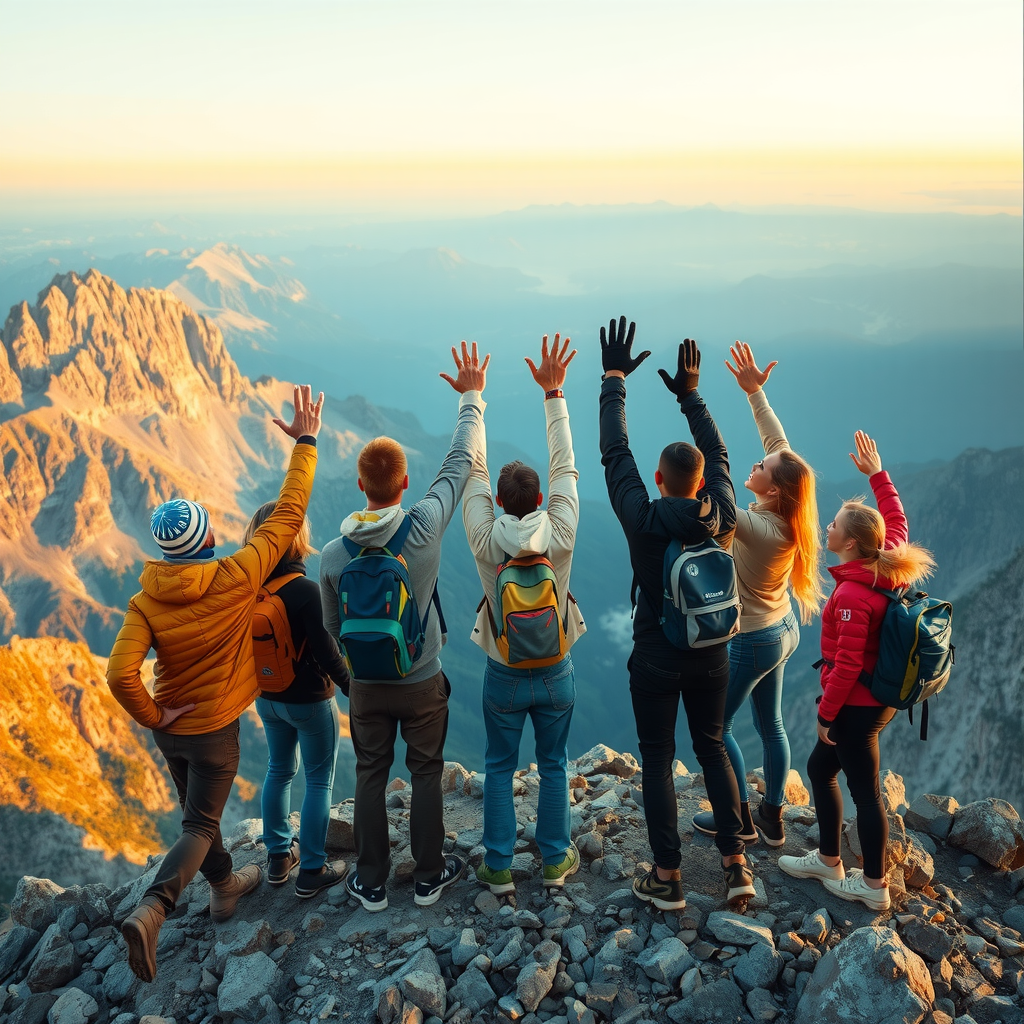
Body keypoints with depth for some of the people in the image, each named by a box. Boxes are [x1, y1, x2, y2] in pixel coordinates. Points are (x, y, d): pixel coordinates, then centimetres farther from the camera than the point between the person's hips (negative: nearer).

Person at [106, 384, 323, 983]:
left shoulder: (145, 602, -14)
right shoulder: (237, 579, -23)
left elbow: (120, 674, -24)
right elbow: (289, 515, -18)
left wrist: (152, 717, -7)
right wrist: (305, 444, -11)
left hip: (170, 728, 4)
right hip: (214, 731, -4)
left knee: (197, 811, 25)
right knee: (200, 826, 8)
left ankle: (225, 888, 45)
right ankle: (152, 913, -11)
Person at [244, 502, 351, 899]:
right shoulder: (305, 590, -26)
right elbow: (326, 652, -22)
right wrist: (354, 690, -8)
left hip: (267, 698, 6)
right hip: (310, 701, -6)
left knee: (279, 771, 23)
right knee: (319, 781, 9)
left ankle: (279, 856, 35)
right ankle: (311, 872, 17)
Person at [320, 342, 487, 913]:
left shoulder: (333, 555, -14)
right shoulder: (425, 527, -21)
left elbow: (333, 630, 0)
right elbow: (462, 461, -9)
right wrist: (472, 397, 3)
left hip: (367, 687, 1)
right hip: (423, 683, -1)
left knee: (371, 777, 16)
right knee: (427, 774, 16)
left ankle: (372, 884, 28)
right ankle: (429, 876, 30)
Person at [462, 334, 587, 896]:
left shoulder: (485, 543, -19)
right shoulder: (560, 538, -19)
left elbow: (473, 469, -12)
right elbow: (564, 466, -13)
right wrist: (553, 392, -11)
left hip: (504, 678, 0)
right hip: (555, 675, 1)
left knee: (499, 768, 15)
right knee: (553, 765, 17)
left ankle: (498, 867, 21)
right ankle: (556, 860, 28)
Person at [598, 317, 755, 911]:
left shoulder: (644, 520, -19)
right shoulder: (723, 516, -11)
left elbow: (615, 453, -12)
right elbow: (718, 453, 5)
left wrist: (614, 381, -3)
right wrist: (690, 395, 13)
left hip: (656, 661, -3)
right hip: (711, 659, 3)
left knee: (658, 761, 8)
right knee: (713, 750, 18)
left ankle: (668, 878, 13)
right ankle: (736, 865, 18)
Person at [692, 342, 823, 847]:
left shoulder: (760, 529, -31)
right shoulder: (788, 516, -11)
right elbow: (779, 441, -3)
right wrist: (755, 391, -2)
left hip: (751, 642, -8)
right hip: (781, 631, 8)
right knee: (770, 723, 21)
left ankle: (740, 820, 23)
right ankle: (773, 817, 34)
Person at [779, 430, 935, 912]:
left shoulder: (852, 594, -27)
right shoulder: (886, 570, -3)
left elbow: (848, 664, -25)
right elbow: (896, 520, 16)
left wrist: (826, 713, -14)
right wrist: (877, 474, 21)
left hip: (856, 705, -9)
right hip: (880, 697, 9)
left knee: (864, 790, 5)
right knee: (819, 768, 21)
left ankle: (874, 887, 21)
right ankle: (828, 861, 33)